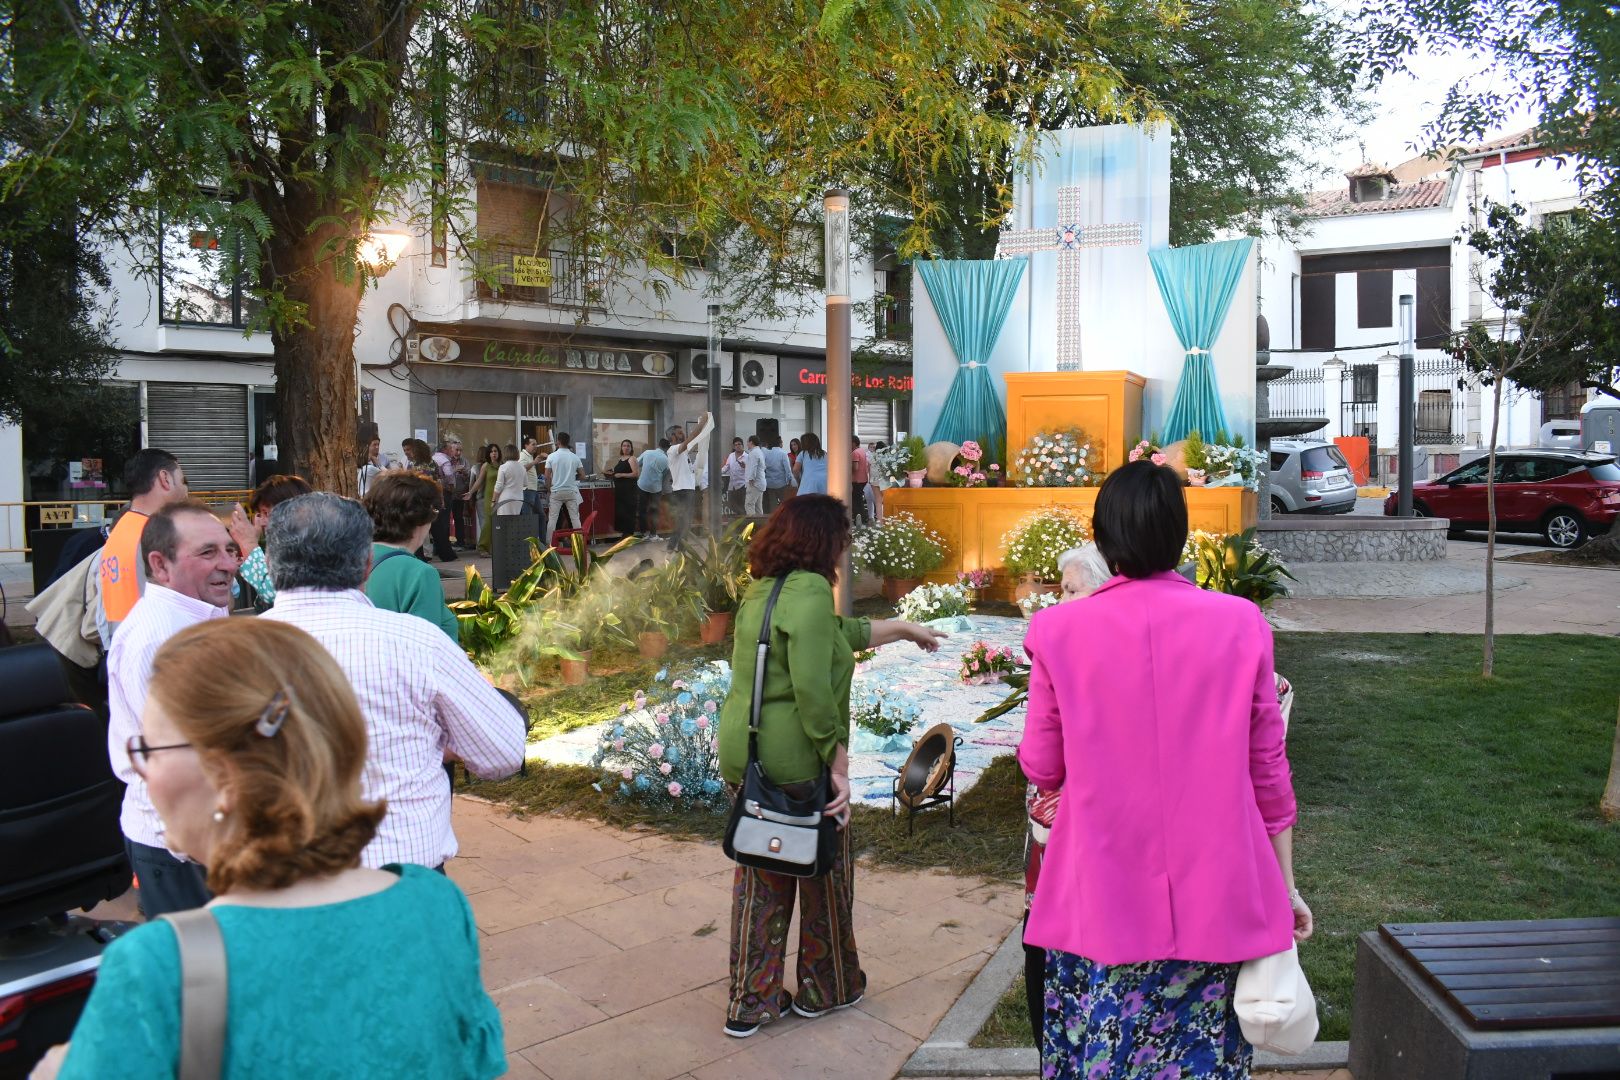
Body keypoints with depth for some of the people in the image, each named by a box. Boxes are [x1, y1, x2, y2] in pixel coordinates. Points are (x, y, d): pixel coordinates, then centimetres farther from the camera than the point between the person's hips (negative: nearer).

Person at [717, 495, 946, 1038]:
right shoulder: (809, 591, -19)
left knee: (760, 879, 18)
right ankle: (825, 988, 33)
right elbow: (813, 691, -26)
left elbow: (838, 633, 23)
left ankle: (750, 1002, 26)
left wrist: (903, 628, 32)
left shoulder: (762, 590, 10)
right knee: (824, 874, 14)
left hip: (742, 757, 8)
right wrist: (839, 765, -20)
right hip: (796, 762, -8)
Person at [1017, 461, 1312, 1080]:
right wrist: (1284, 884, 12)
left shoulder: (1060, 631, -8)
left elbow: (1041, 768, 0)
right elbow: (1268, 769, 2)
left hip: (1101, 902, -1)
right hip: (1217, 901, 2)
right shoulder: (1240, 624, -3)